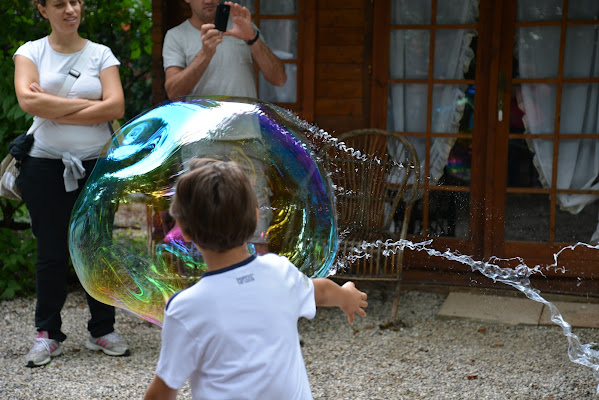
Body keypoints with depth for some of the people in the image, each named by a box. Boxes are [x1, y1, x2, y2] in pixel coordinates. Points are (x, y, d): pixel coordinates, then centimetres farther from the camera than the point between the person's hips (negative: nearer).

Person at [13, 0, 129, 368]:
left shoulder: (101, 54, 6)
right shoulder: (31, 52, 5)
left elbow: (116, 107, -9)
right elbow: (28, 101, -13)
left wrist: (54, 111, -11)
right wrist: (86, 104, -11)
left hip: (97, 164, 1)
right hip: (46, 167, 0)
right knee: (52, 252, 4)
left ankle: (102, 330, 19)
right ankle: (48, 334, 17)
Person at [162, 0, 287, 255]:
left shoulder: (242, 28, 14)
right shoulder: (176, 36, 9)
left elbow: (279, 79, 4)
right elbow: (174, 91, -6)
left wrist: (252, 38, -10)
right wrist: (205, 53, -20)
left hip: (247, 139, 1)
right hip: (202, 145, -1)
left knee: (258, 238, -6)